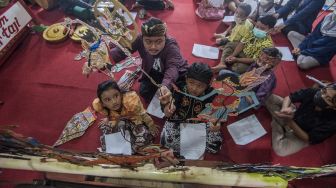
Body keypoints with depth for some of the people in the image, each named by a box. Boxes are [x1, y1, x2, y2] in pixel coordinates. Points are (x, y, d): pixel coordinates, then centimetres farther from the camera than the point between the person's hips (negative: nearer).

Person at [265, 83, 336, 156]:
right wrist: (285, 108, -37)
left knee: (281, 150, -22)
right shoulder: (313, 92, -29)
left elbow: (308, 139, -24)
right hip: (294, 115, 2)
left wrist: (289, 121, -40)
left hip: (302, 133, -2)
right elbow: (288, 98, -12)